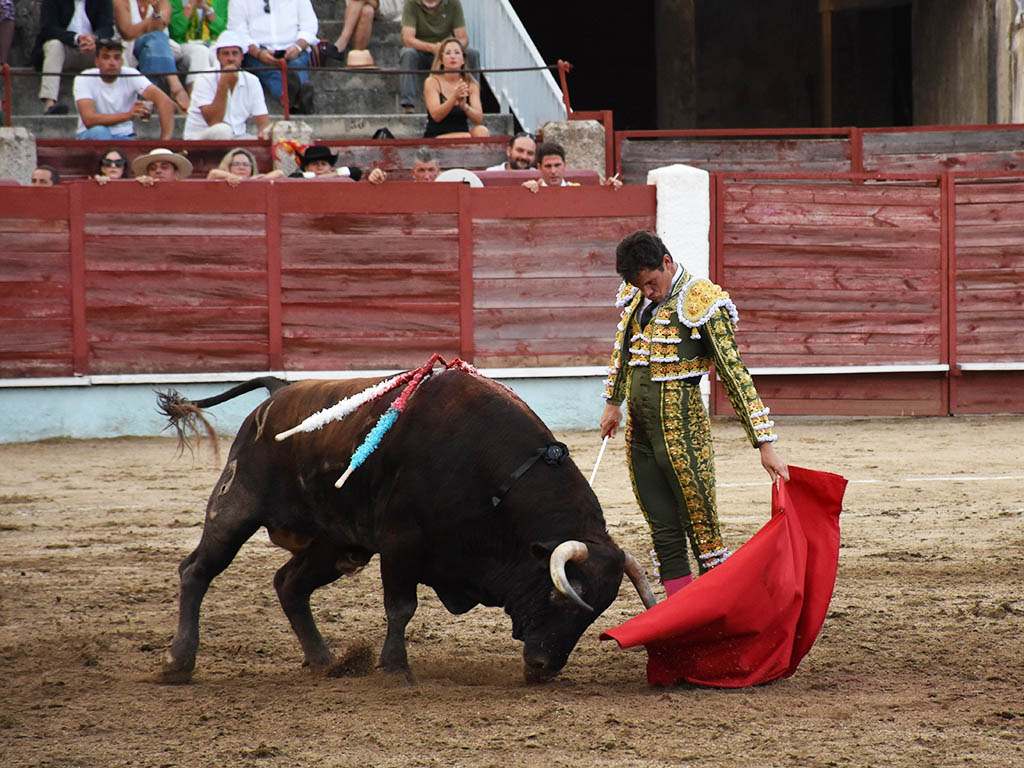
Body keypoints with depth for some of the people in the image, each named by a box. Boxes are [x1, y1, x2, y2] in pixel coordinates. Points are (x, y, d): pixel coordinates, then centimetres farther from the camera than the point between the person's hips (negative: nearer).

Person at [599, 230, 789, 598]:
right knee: (663, 530, 6)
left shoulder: (700, 303, -13)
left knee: (702, 527, -4)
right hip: (639, 429, 6)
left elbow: (735, 375, -15)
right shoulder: (636, 297, 6)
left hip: (681, 428, -6)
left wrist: (765, 443, -18)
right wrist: (613, 403, 34)